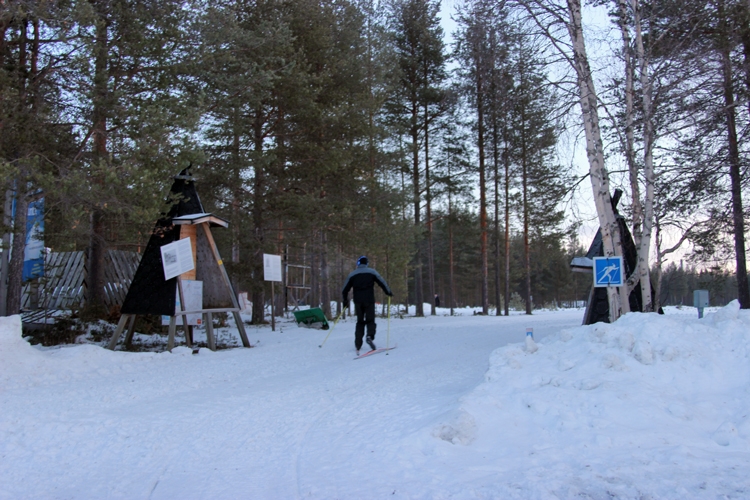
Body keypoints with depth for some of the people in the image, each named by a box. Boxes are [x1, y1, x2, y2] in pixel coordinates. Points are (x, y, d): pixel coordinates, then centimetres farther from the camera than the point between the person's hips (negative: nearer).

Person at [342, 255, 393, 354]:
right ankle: (370, 336, -26)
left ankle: (358, 344, 3)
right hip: (369, 301, -2)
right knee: (370, 320, 3)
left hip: (358, 302, 2)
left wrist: (345, 300, 23)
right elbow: (382, 282, 0)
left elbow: (345, 290, 12)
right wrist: (388, 293, 13)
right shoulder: (371, 271, 5)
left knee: (360, 322, 12)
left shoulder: (353, 274, 11)